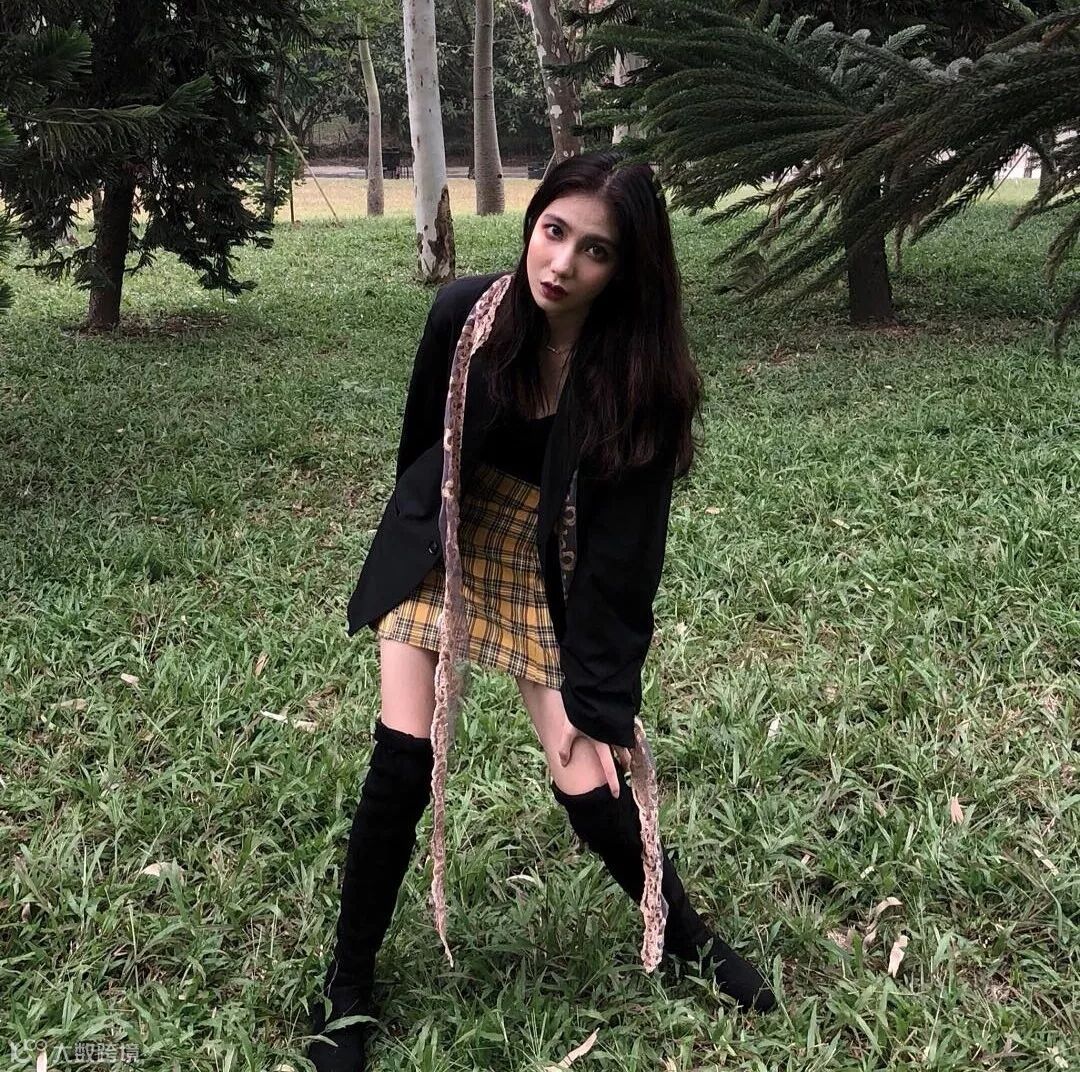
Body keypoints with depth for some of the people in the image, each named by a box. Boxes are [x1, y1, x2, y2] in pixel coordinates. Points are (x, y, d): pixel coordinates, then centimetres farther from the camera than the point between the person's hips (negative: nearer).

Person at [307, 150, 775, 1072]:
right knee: (404, 764, -6)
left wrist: (599, 700, -18)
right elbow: (422, 440, 2)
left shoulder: (640, 374, -22)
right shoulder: (466, 313, -18)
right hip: (442, 550, 1)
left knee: (592, 781, -4)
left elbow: (622, 550, -19)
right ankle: (349, 981, 15)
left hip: (550, 575, -1)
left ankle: (682, 933, 27)